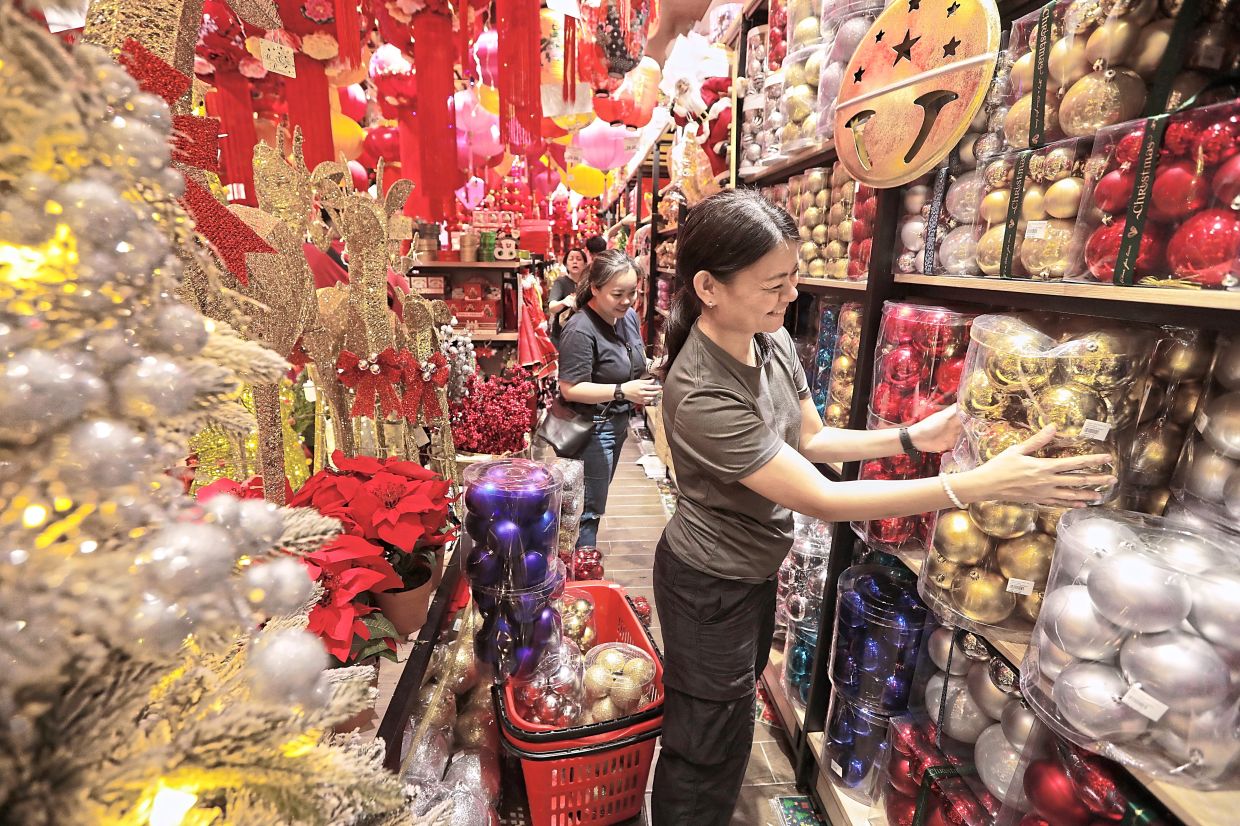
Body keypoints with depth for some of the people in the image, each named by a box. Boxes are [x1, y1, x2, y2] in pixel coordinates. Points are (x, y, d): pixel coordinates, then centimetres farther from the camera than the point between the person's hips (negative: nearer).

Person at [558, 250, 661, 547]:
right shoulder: (581, 330, -24)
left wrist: (643, 386, -2)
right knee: (589, 508, 1)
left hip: (618, 422, 9)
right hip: (592, 428, -9)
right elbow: (570, 389, -25)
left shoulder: (628, 316, 1)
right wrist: (622, 391, -31)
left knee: (598, 494, 23)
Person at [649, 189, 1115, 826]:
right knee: (711, 754, 13)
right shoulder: (700, 396, -35)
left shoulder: (773, 339, -9)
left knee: (737, 695, 31)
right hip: (710, 586, -8)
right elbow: (822, 500, -31)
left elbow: (811, 439, 3)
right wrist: (981, 484, -30)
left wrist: (911, 438, -8)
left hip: (756, 567, 9)